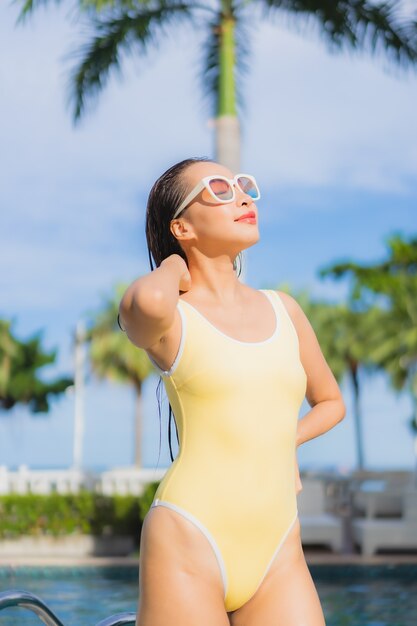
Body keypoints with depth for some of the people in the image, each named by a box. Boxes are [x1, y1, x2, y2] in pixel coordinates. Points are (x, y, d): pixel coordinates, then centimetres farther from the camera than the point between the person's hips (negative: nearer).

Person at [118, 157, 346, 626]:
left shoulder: (284, 310, 15)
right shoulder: (171, 316, -1)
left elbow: (331, 402, 29)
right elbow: (148, 302, -27)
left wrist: (283, 444, 11)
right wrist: (173, 265, -5)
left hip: (279, 554, 5)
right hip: (189, 544, -4)